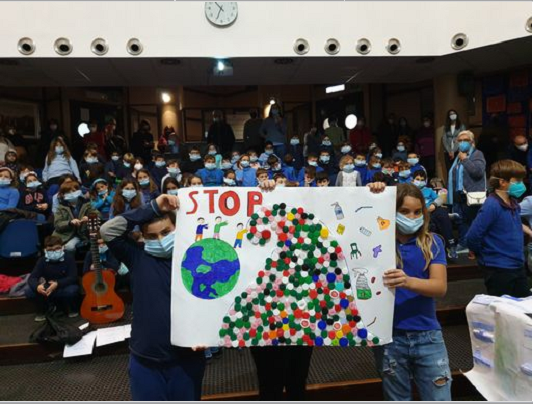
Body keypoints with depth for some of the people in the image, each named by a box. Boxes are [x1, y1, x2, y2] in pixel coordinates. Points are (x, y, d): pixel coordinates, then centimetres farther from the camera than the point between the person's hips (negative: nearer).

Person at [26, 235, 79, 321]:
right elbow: (32, 278, -14)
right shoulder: (42, 261, -6)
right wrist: (37, 286, -37)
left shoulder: (69, 258, -14)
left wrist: (57, 284, -37)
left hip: (65, 288, -3)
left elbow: (73, 277, -21)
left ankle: (72, 309, -3)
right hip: (49, 291, 4)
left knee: (72, 290, -38)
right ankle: (43, 310, 8)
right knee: (29, 292, -20)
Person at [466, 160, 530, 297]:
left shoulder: (513, 203, 5)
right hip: (498, 270, -8)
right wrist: (486, 255, -6)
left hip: (518, 266, 8)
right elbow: (472, 237, -22)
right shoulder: (492, 205, -21)